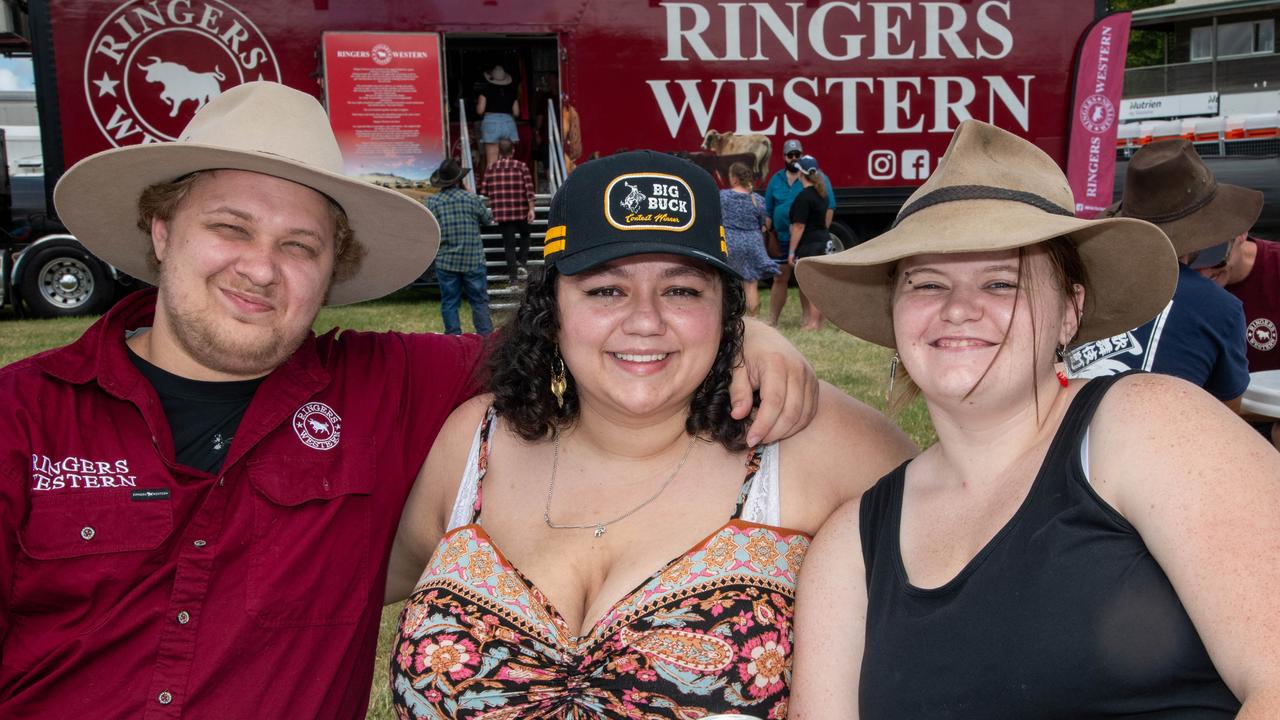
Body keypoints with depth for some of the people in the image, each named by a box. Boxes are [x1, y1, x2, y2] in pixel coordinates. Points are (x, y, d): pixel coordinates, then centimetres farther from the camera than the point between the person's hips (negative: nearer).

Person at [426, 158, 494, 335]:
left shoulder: (432, 202, -6)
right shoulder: (472, 198, -7)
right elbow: (488, 219, 7)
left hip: (446, 262, 1)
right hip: (473, 260, -1)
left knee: (449, 303, 8)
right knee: (479, 302, 8)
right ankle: (486, 335, 9)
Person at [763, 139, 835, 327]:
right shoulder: (776, 179, 12)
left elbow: (829, 207, -4)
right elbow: (768, 210, 16)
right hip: (782, 239, 4)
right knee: (779, 279, 8)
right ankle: (772, 320, 14)